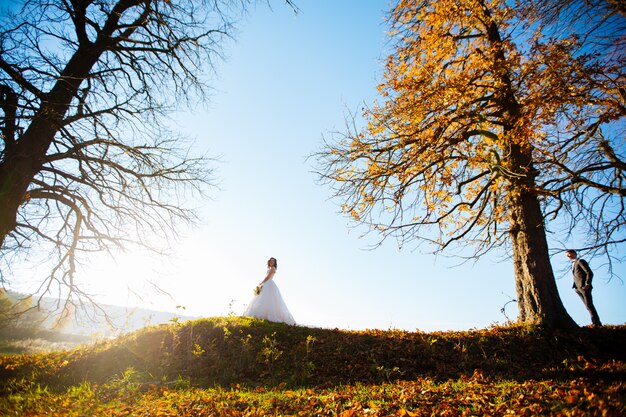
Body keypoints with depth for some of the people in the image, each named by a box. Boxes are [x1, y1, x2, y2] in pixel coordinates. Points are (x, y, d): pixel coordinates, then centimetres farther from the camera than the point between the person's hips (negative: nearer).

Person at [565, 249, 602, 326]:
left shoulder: (580, 261, 0)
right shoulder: (573, 264, 25)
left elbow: (589, 273, -10)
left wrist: (587, 284, -19)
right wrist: (575, 285, 9)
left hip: (584, 287, -8)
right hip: (578, 288, 8)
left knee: (589, 305, -11)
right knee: (588, 305, 4)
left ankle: (597, 323, -11)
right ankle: (596, 323, 4)